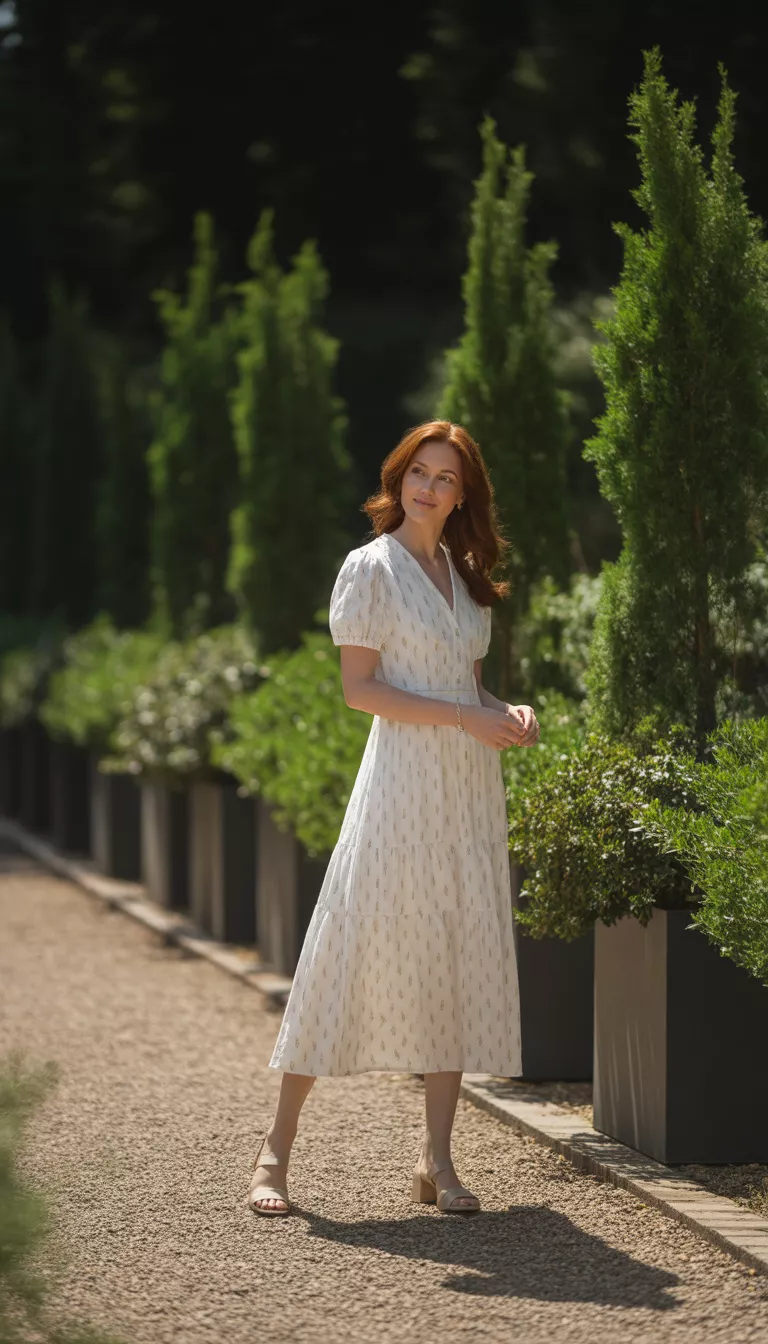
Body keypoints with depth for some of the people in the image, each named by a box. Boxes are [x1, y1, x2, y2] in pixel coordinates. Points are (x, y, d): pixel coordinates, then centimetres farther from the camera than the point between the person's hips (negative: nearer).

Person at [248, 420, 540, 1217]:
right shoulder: (370, 569, -3)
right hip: (402, 776, -6)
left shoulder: (465, 575, 16)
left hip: (470, 787, 6)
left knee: (463, 956, 2)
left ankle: (436, 1158, 6)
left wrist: (509, 712, 0)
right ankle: (277, 1149, -2)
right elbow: (360, 687, -10)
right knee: (355, 948, -8)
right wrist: (466, 718, -16)